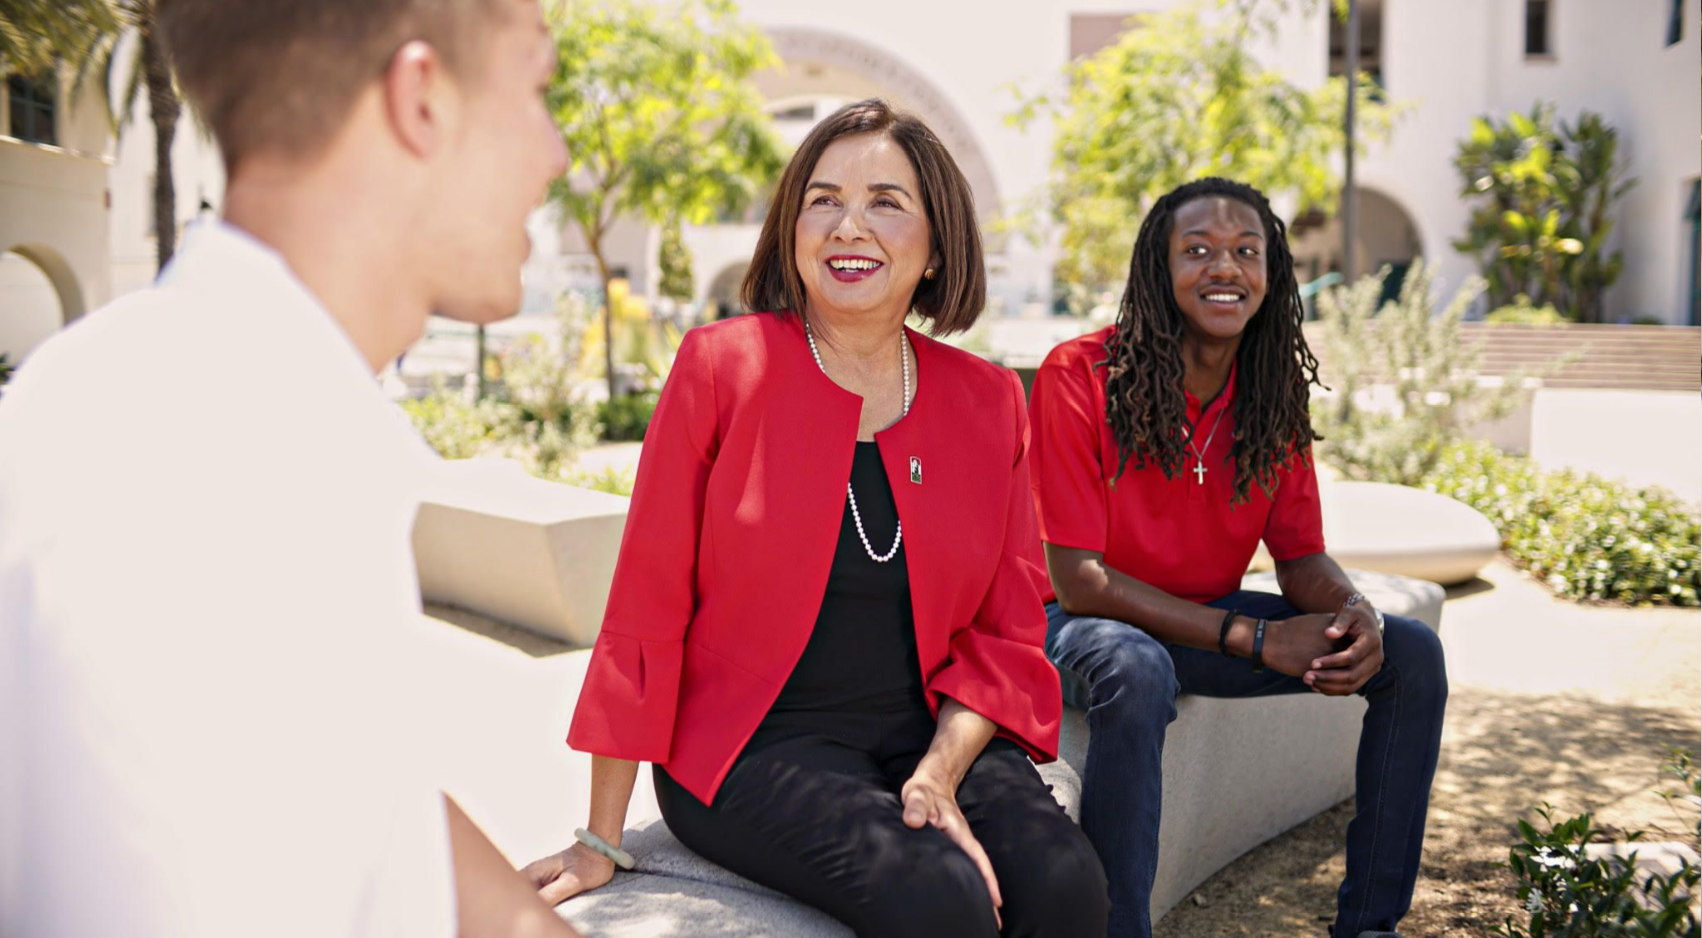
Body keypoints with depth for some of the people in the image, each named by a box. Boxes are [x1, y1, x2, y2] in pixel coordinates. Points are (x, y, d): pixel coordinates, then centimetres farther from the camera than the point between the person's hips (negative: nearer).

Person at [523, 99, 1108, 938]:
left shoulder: (987, 401, 5)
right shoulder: (721, 367, -5)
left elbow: (1008, 636, 8)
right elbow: (647, 607, -4)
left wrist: (939, 774, -11)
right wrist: (601, 840, -3)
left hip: (930, 733, 3)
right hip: (754, 743, -3)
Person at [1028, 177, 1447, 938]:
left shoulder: (1274, 393, -2)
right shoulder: (1079, 375, -20)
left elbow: (1301, 554, 3)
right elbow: (1077, 577, -23)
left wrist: (1355, 615, -23)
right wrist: (1254, 638, -26)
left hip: (1206, 618, 6)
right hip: (1085, 621, -6)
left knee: (1412, 655, -5)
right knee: (1136, 670, -40)